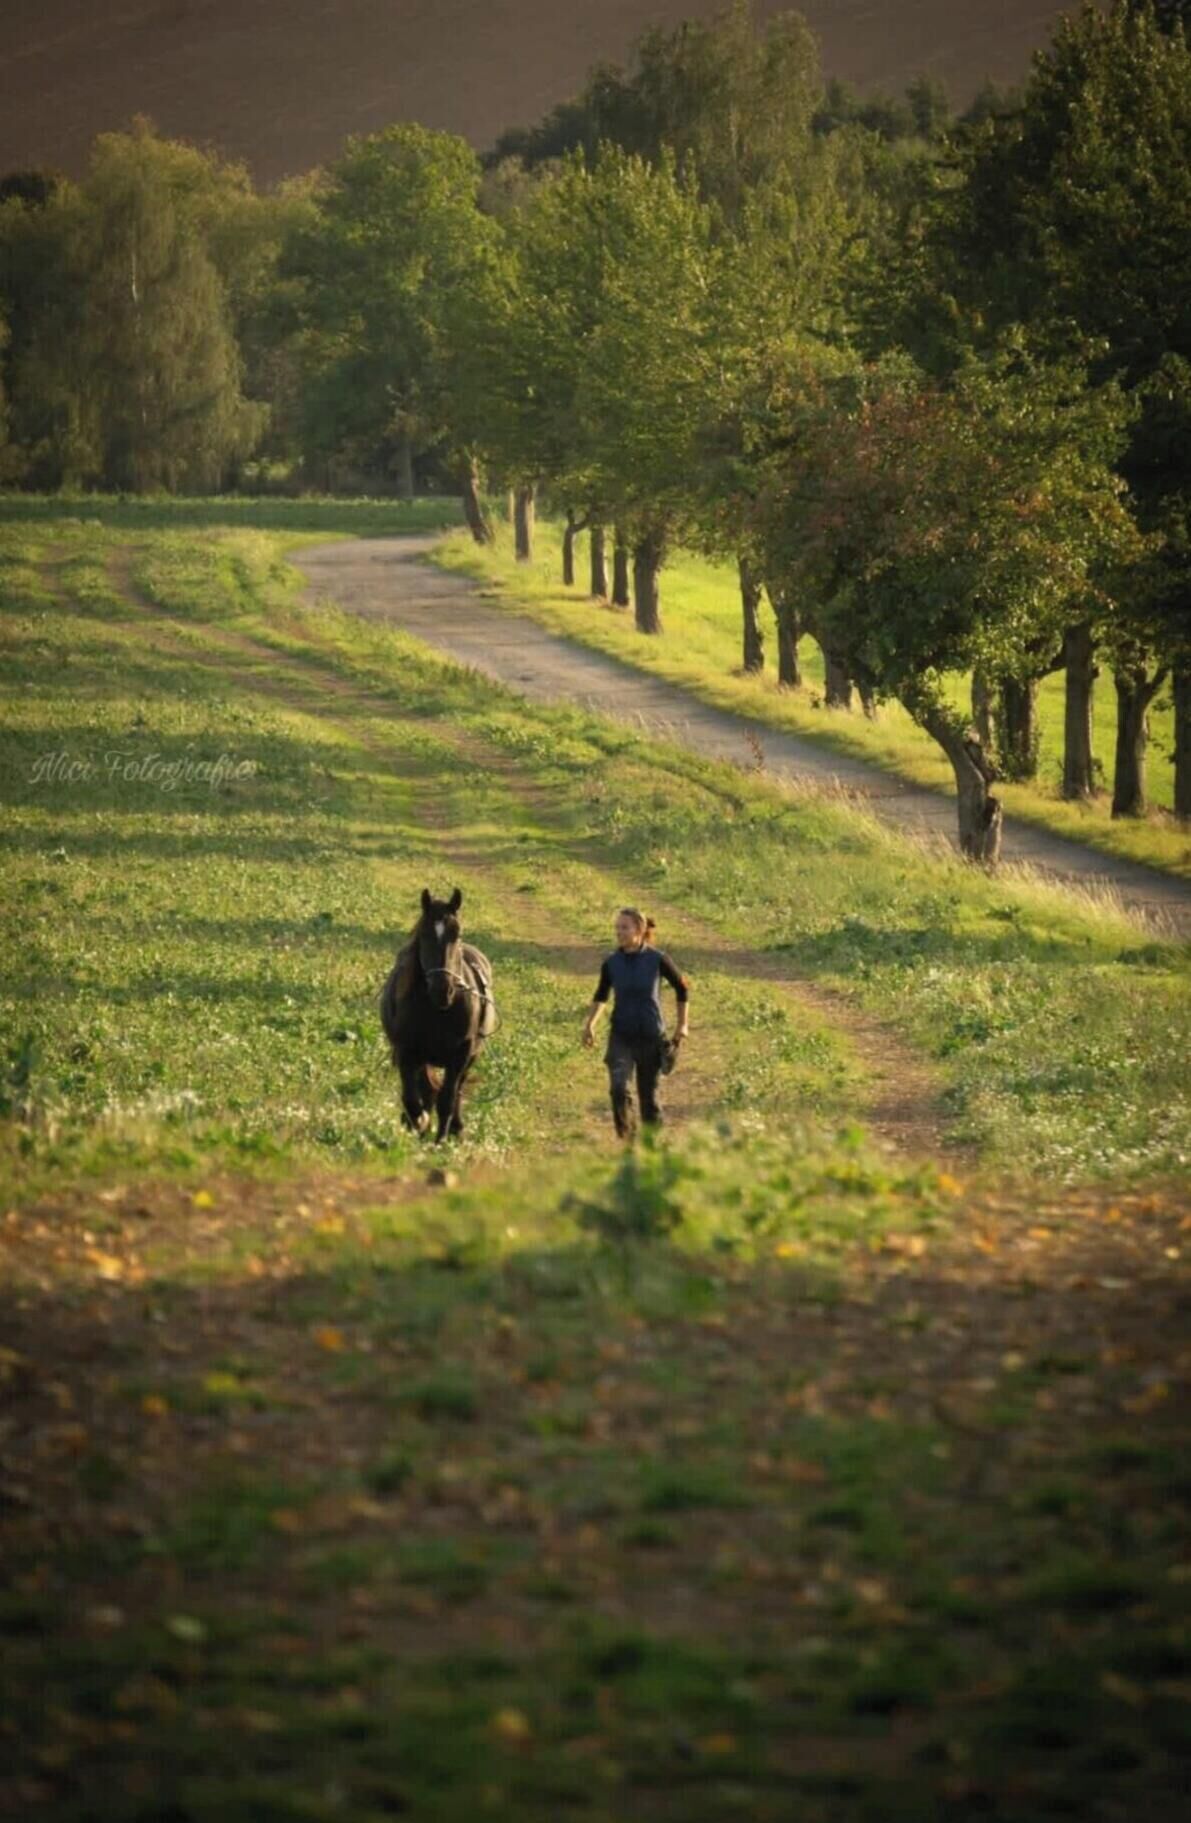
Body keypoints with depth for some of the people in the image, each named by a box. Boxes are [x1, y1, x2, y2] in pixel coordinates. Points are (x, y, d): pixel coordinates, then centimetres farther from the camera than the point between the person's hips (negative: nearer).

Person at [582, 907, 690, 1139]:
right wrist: (590, 1023, 5)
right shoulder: (611, 963, -2)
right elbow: (601, 996, 16)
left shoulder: (657, 959, -9)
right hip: (621, 1039, 1)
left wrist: (682, 1025, 8)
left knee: (648, 1097, 6)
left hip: (651, 1039, -1)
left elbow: (682, 989, 7)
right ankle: (628, 1143, -1)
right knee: (619, 1089, -18)